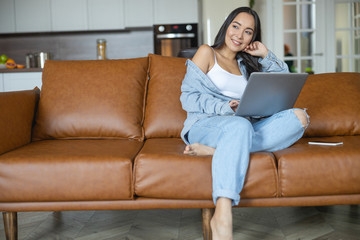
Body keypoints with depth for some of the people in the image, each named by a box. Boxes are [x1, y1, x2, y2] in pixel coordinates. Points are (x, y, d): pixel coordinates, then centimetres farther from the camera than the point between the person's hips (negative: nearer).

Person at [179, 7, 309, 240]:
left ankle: (217, 150, -35)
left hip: (242, 126, 5)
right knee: (240, 125, -41)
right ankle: (222, 217, -53)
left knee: (299, 116, -20)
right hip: (205, 124, -5)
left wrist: (266, 55, 17)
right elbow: (188, 97, 0)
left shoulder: (246, 65, 28)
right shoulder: (207, 53, 12)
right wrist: (225, 107, -15)